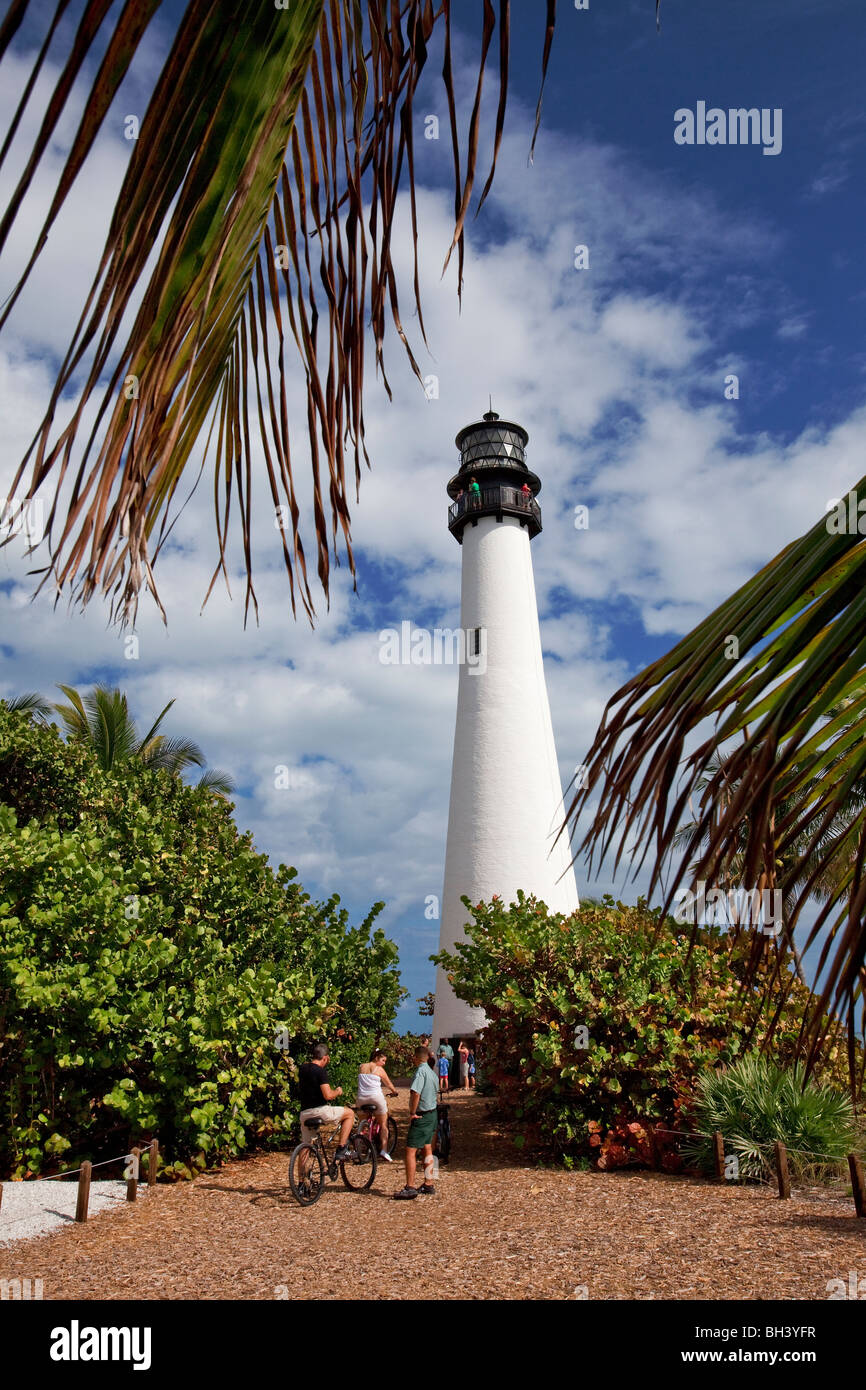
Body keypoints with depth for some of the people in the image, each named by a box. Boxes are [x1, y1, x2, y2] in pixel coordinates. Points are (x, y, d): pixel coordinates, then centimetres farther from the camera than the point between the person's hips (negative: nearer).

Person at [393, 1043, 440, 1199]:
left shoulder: (420, 1071, -18)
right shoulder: (432, 1072, 11)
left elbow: (415, 1093, -30)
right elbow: (436, 1095, 20)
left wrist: (412, 1113, -21)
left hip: (421, 1117, -9)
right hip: (432, 1114, 9)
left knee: (410, 1150, -5)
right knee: (427, 1150, 16)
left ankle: (410, 1187, -4)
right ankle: (428, 1184, 23)